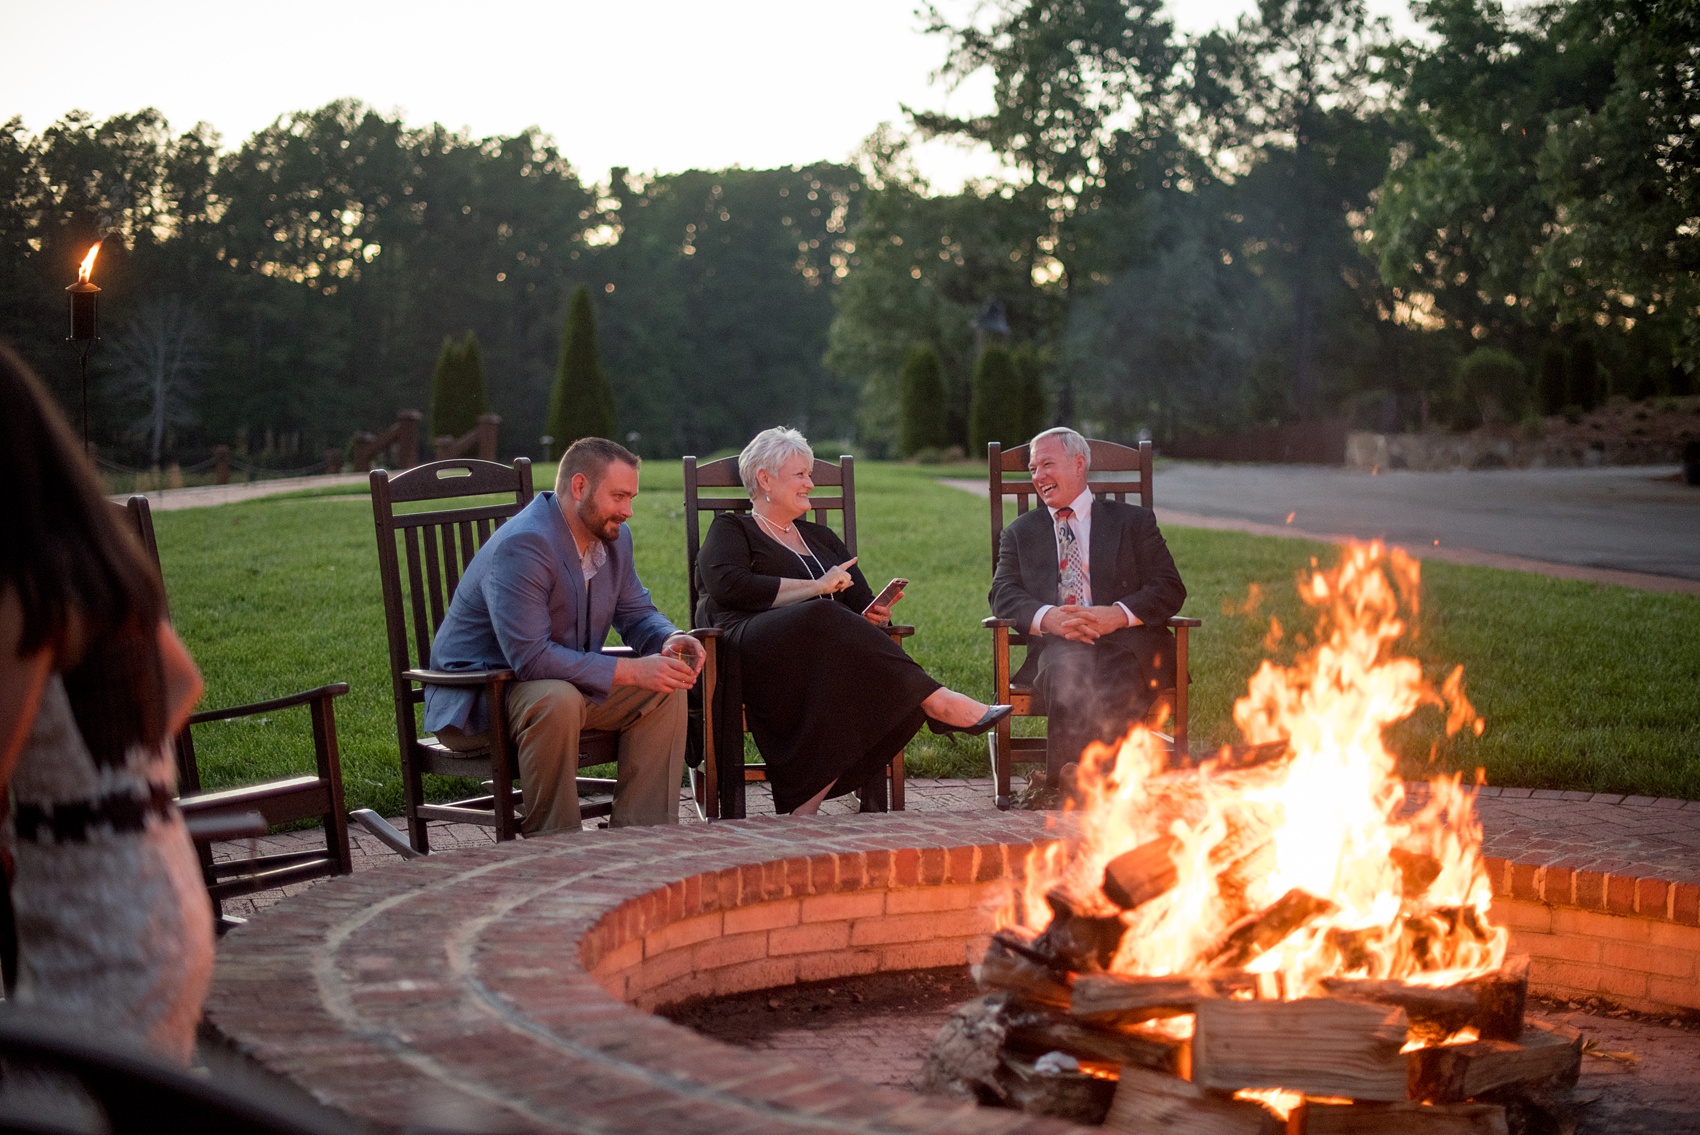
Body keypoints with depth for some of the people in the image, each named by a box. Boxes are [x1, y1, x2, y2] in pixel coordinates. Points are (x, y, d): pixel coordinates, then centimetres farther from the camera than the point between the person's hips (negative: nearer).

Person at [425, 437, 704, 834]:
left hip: (566, 683, 9)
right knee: (558, 699, -39)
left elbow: (636, 613, 14)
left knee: (667, 689, -7)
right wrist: (631, 671, -32)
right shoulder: (523, 545, -27)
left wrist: (670, 639, -11)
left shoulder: (614, 537, 2)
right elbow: (531, 657, -33)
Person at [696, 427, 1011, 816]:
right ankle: (938, 702, -37)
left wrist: (873, 616, 1)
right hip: (755, 649, -5)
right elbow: (727, 586, -5)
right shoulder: (731, 530, 17)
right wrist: (816, 587, -5)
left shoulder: (821, 539, 34)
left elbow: (862, 602, 28)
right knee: (822, 622, -38)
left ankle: (805, 803, -40)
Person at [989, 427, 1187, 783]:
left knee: (1118, 677, -37)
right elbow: (1003, 595, 10)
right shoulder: (1020, 533, 25)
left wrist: (1117, 614, -14)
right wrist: (1047, 617, -14)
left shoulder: (1133, 522, 18)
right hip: (1058, 646, 1)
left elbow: (1170, 588, 7)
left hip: (1127, 643, -1)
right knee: (1067, 669, -37)